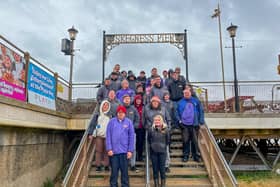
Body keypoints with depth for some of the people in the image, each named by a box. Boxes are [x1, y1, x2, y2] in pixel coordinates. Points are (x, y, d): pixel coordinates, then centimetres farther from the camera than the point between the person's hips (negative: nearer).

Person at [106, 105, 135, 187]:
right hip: (113, 151, 0)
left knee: (124, 170, 9)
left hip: (124, 151, 0)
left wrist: (130, 150, -4)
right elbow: (108, 136, 0)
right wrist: (109, 149, -7)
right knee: (114, 170, 8)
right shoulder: (112, 121, 2)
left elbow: (131, 137, 1)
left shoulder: (129, 122, 2)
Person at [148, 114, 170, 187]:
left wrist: (164, 146, 10)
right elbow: (149, 140, 9)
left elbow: (167, 140, 7)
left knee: (162, 168, 5)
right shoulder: (151, 130, -6)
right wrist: (152, 145, 9)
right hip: (153, 152, 1)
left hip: (162, 152, -1)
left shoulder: (165, 130, -7)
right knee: (155, 168, 8)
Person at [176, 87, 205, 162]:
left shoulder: (196, 101, 5)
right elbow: (177, 112, 9)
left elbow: (201, 111, 6)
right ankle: (185, 156, 15)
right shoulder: (180, 102, 5)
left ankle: (196, 156, 17)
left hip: (194, 125, 0)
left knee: (195, 141, 4)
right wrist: (179, 120, -2)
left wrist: (201, 121, 0)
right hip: (184, 125, 0)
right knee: (185, 141, 3)